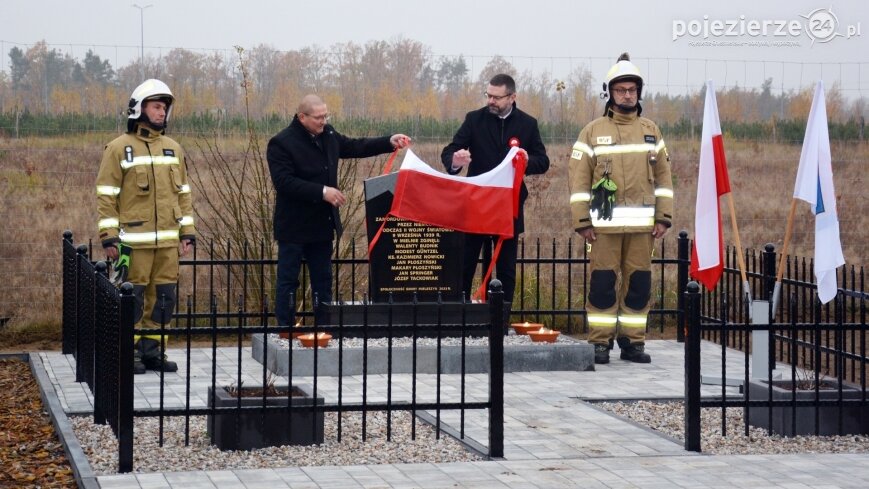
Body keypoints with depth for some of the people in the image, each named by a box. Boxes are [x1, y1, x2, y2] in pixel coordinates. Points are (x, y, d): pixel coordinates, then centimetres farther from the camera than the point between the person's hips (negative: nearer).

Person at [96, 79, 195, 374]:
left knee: (163, 297, 7)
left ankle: (152, 351, 16)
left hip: (168, 240, 5)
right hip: (134, 240, -5)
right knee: (132, 297, -2)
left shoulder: (174, 149, 14)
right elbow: (106, 196, -5)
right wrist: (109, 237, -11)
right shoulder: (119, 148, -3)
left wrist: (187, 233, 12)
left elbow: (183, 193, 18)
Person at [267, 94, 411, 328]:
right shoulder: (281, 143, -15)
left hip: (322, 224, 7)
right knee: (288, 281, 0)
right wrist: (322, 192, -27)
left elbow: (354, 147, 20)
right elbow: (284, 182, -23)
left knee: (323, 281, 13)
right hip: (294, 227, -7)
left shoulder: (328, 135, 6)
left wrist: (389, 142, 9)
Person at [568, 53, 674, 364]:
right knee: (603, 283, -3)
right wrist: (582, 221, -6)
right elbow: (578, 178, 1)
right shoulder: (593, 131, 4)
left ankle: (633, 342, 11)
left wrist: (663, 217, 5)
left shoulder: (651, 131, 13)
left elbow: (663, 176, 13)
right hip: (604, 223, -3)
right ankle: (600, 344, 3)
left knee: (639, 283, 4)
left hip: (642, 223, 3)